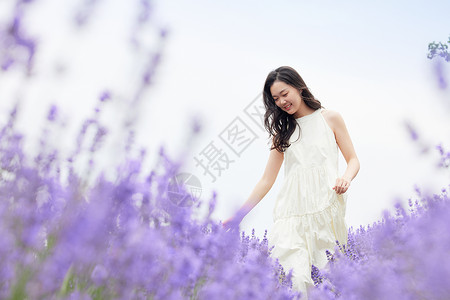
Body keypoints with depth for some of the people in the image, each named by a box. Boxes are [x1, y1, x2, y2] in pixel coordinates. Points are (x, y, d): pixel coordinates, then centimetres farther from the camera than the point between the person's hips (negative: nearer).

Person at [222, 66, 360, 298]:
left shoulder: (330, 118, 11)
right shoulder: (282, 131, 16)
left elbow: (353, 160, 11)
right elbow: (267, 180, 13)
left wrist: (346, 178, -12)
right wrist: (239, 215, 5)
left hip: (326, 206, -1)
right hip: (292, 211, 1)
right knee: (296, 278, -15)